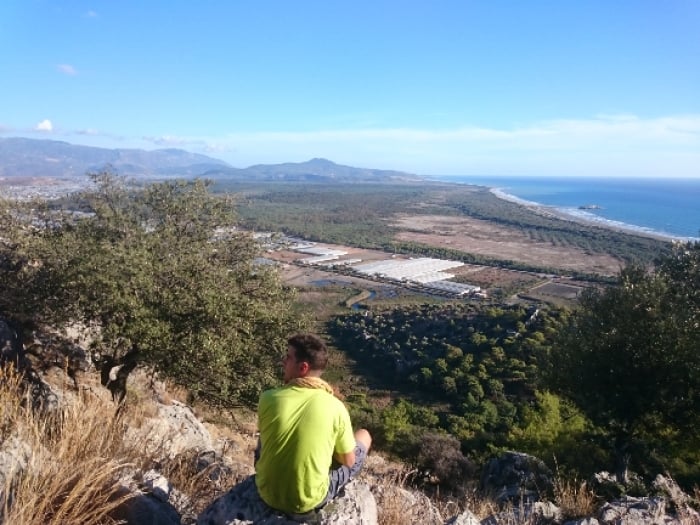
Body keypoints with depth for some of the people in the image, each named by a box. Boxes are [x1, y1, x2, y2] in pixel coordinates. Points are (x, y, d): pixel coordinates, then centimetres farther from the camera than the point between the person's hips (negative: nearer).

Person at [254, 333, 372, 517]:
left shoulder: (268, 399, -16)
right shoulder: (335, 407, -20)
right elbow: (348, 461, -5)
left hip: (267, 494, 3)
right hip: (309, 501, -2)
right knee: (364, 436, 17)